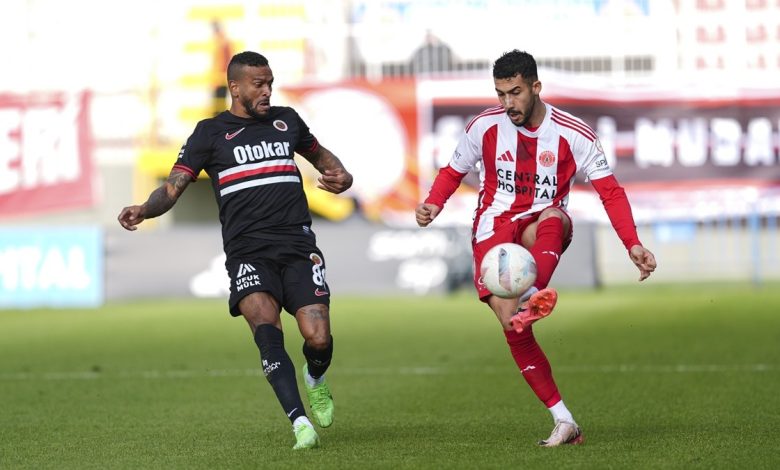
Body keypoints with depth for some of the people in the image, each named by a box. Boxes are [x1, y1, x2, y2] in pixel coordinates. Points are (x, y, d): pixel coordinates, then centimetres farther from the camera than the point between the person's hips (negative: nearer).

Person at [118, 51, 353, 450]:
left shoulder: (286, 120, 17)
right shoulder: (211, 132, 7)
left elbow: (320, 155, 33)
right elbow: (174, 187, 3)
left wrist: (340, 176, 10)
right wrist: (144, 210, -19)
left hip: (298, 246, 2)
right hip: (248, 252, -2)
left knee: (318, 338, -12)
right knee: (266, 328, -27)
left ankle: (315, 381, 25)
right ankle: (300, 424, -30)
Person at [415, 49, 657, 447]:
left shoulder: (573, 134, -3)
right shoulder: (484, 127, 2)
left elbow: (610, 192, -2)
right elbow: (452, 172, 15)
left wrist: (633, 245, -14)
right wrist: (432, 205, -7)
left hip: (542, 225, -1)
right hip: (494, 227, 1)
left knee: (553, 219, -39)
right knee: (512, 324, -20)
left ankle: (531, 296, -66)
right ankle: (563, 421, -16)